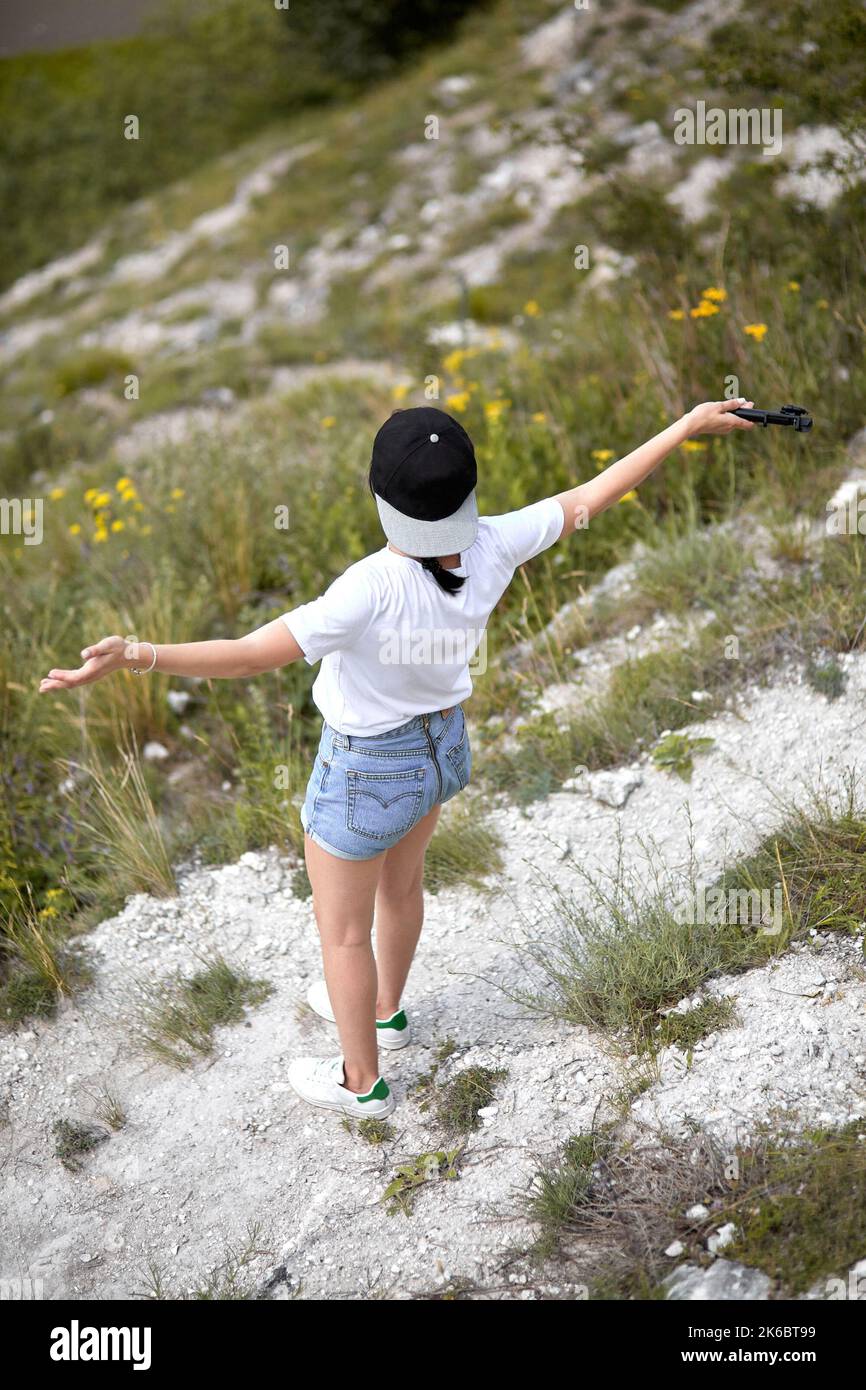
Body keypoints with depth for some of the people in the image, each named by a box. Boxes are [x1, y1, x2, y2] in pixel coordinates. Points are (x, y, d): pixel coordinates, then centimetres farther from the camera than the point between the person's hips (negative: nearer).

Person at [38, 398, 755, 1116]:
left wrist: (136, 655, -52)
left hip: (366, 773, -6)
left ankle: (362, 1081, 41)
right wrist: (688, 425, 0)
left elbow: (252, 655, -44)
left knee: (344, 931, 19)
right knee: (401, 884, 33)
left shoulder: (375, 587, -39)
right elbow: (588, 497, -10)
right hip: (443, 746, 7)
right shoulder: (492, 547, -22)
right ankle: (384, 1009, 60)